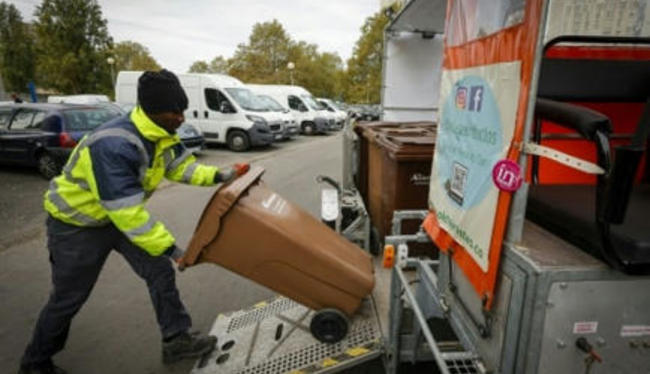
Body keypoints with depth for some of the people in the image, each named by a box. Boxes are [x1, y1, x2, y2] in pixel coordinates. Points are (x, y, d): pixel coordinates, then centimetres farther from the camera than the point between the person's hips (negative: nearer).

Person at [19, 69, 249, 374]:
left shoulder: (161, 136, -12)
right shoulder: (114, 146, -38)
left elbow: (182, 167, 3)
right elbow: (126, 212, -37)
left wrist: (219, 176, -14)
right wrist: (171, 248, -31)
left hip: (122, 213, 7)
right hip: (77, 222, -7)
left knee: (160, 270, 1)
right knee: (68, 298, 8)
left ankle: (177, 340, 14)